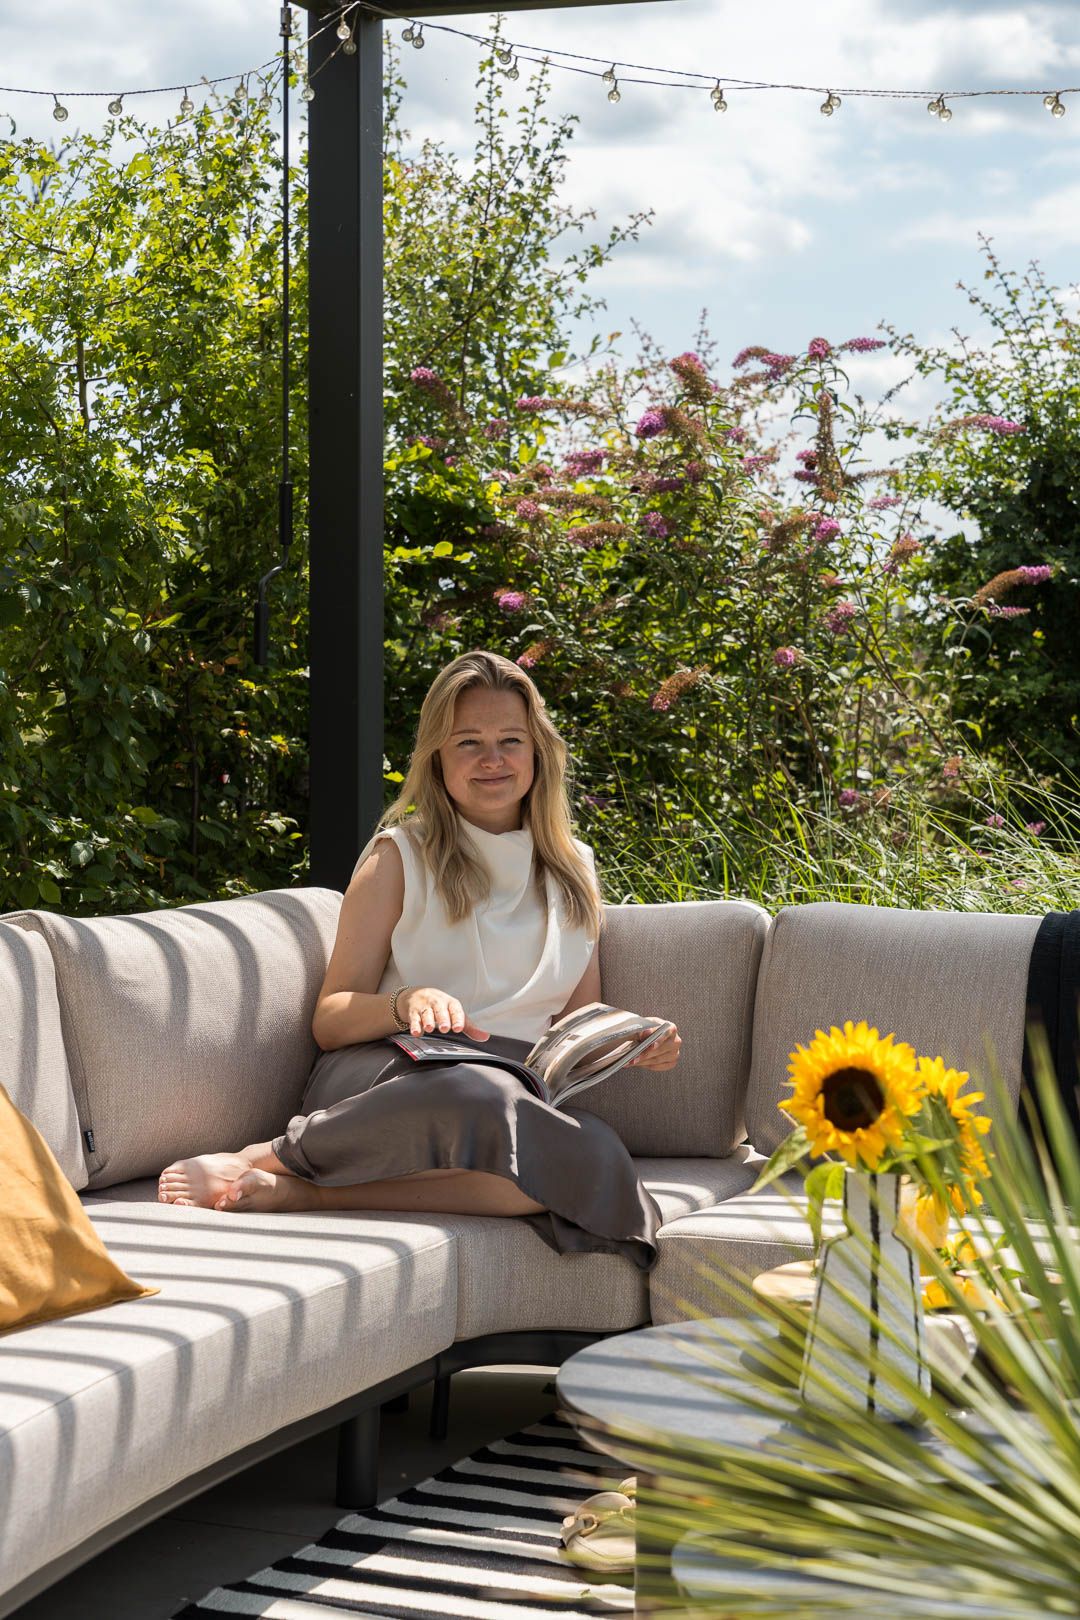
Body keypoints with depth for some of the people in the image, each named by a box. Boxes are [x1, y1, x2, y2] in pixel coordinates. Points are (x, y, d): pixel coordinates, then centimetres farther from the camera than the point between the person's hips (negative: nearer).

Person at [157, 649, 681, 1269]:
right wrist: (405, 1002, -15)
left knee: (595, 1157, -36)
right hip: (393, 1074, -4)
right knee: (480, 1093, -42)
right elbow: (330, 1021, 6)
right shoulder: (400, 856, 11)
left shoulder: (573, 868, 23)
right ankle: (267, 1158, -25)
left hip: (521, 1087, 4)